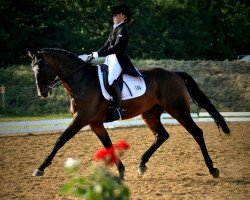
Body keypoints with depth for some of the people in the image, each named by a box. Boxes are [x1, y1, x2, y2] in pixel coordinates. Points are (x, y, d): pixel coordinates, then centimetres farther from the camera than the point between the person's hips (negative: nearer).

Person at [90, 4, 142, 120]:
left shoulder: (122, 30, -9)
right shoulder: (115, 29, 20)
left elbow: (116, 48, -20)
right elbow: (107, 46, 20)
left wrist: (99, 54, -22)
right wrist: (95, 54, 6)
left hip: (119, 60, -11)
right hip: (110, 59, 11)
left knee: (111, 79, -31)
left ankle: (119, 108, -32)